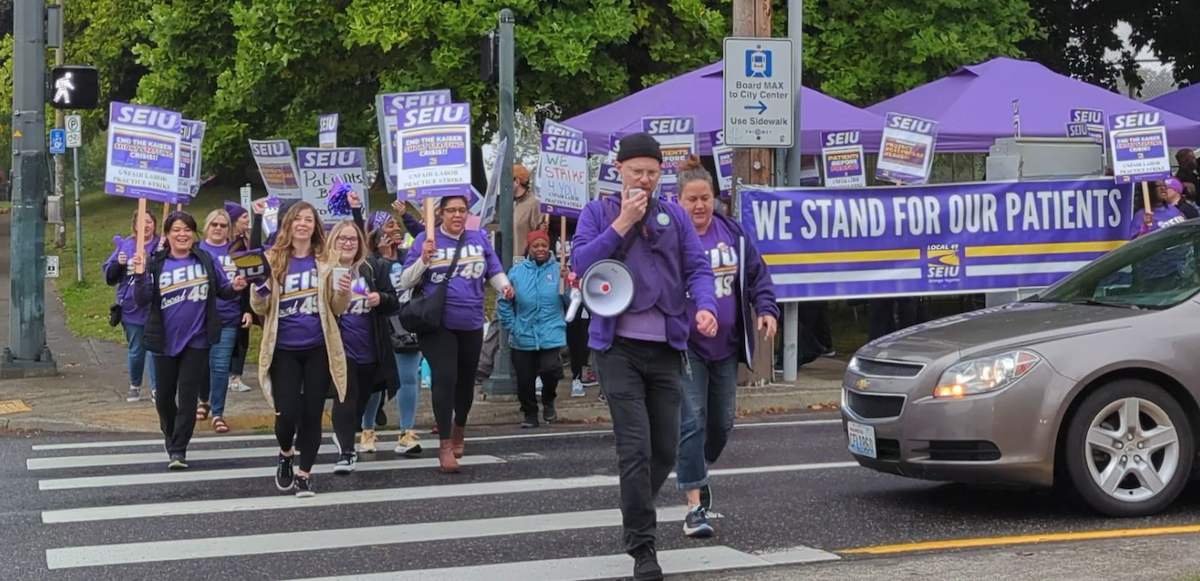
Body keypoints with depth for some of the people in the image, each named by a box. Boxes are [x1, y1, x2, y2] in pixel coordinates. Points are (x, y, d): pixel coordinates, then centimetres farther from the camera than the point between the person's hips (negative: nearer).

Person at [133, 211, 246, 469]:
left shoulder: (206, 260, -2)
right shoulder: (156, 264, -3)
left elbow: (223, 291, 6)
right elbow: (142, 300, -9)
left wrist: (235, 287, -15)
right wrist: (140, 275, -24)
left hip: (196, 341, -1)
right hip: (165, 341, 1)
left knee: (187, 396, -2)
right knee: (165, 395, 14)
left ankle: (179, 449, 3)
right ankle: (171, 437, 38)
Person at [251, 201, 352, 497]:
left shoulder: (325, 261, 2)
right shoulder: (273, 259, 1)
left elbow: (337, 309, 6)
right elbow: (260, 308, 2)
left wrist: (344, 291, -15)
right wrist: (260, 287, -19)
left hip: (318, 349, 1)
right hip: (284, 350, -1)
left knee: (312, 412, 3)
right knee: (287, 413, -7)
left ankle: (304, 474, 19)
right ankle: (286, 455, 25)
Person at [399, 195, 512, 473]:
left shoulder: (479, 238, 3)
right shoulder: (426, 239, -5)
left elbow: (494, 271, 5)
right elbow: (405, 283, -6)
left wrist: (504, 285, -17)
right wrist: (423, 260, -22)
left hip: (471, 323, 4)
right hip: (437, 324, -4)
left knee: (466, 380, 17)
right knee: (445, 378, -18)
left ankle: (458, 433, 41)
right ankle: (445, 446, -13)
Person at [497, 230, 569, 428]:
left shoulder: (558, 269, 0)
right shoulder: (517, 271, 2)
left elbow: (571, 302, -4)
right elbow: (504, 303, 6)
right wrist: (512, 326, 2)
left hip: (552, 335, -2)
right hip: (523, 337, 2)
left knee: (550, 369, -21)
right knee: (525, 379, 6)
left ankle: (548, 401, 10)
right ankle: (530, 413, 30)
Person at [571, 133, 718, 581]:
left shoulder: (675, 216, 12)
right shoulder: (597, 213, 5)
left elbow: (697, 268, 5)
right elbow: (581, 264, -7)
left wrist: (705, 306, -14)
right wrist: (622, 223, -12)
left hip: (667, 347, 3)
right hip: (619, 347, -3)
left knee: (665, 449, 8)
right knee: (636, 449, -9)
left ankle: (635, 513, 34)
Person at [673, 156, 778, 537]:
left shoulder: (733, 234, 6)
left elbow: (757, 274, 13)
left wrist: (766, 309, -1)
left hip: (726, 347, 6)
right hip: (687, 348, -5)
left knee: (722, 421, 15)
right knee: (692, 421, -10)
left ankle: (700, 470, 43)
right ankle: (695, 506, -8)